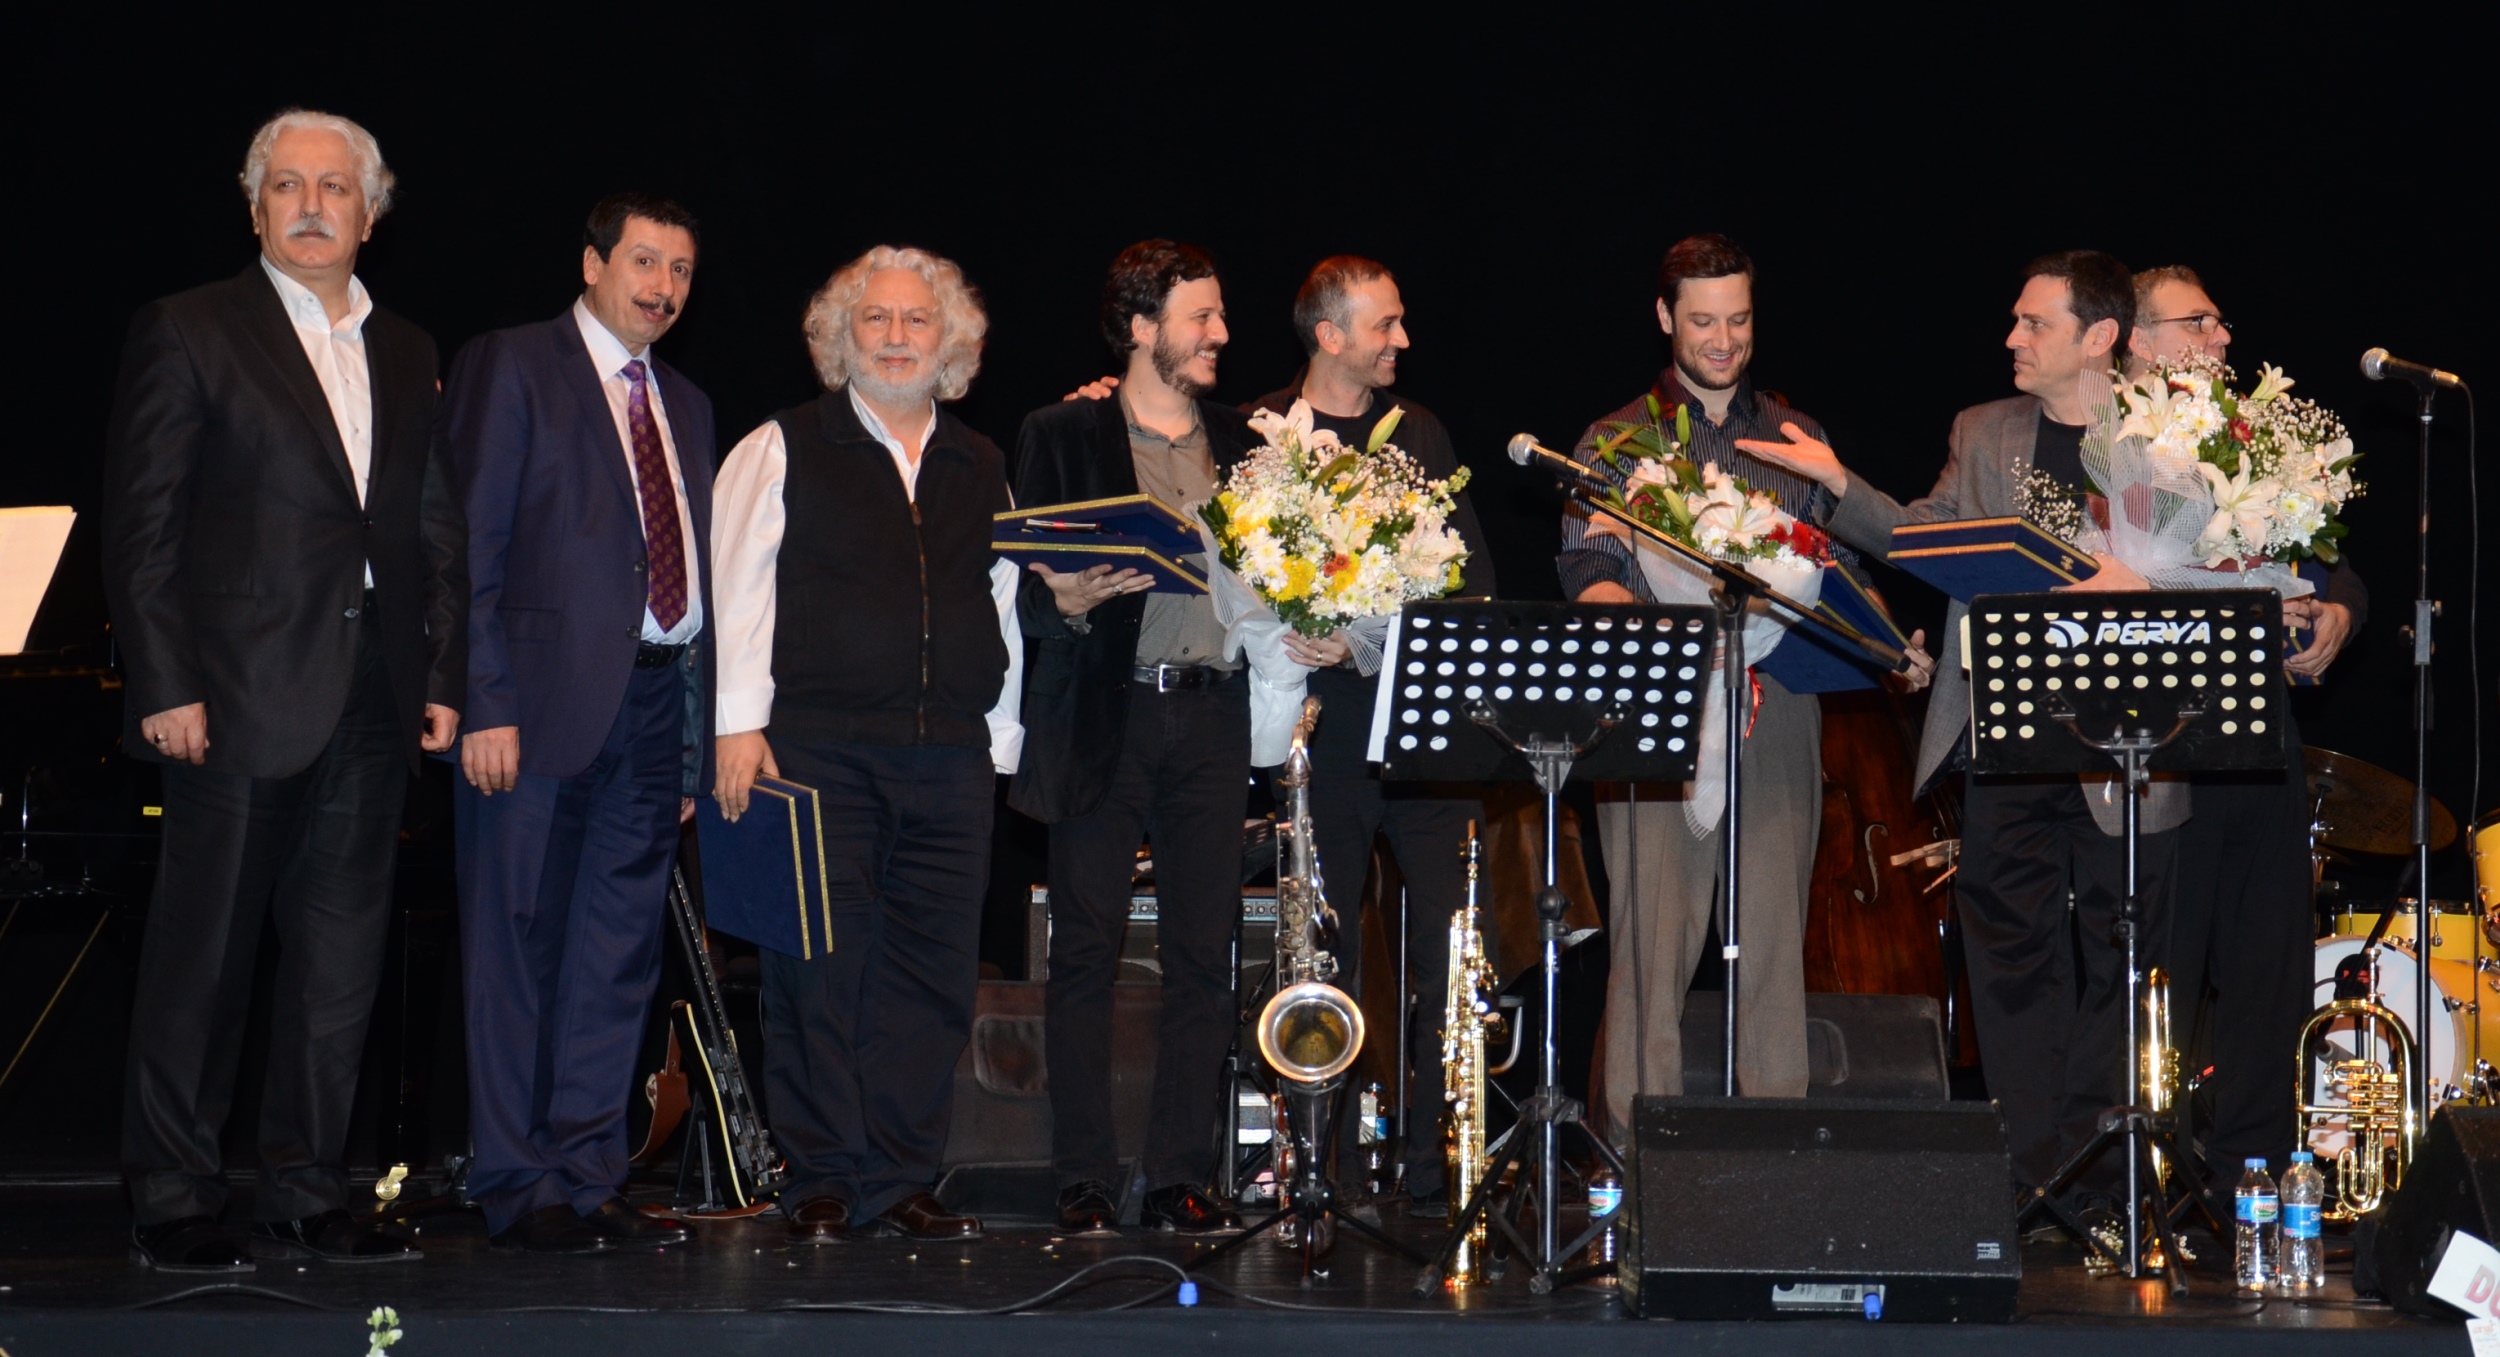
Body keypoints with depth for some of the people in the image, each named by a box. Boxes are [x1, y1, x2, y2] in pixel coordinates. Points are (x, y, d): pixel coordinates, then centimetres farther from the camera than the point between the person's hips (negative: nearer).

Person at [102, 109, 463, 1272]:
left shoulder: (407, 355, 15)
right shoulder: (187, 332, 0)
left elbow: (437, 533, 15)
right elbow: (141, 524, -5)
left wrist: (441, 678, 6)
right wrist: (164, 687, -12)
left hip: (371, 707, 5)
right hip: (239, 696, -5)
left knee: (340, 965, 7)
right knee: (202, 959, 0)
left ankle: (305, 1199, 15)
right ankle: (171, 1207, 8)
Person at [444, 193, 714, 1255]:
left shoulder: (686, 406, 20)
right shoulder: (508, 369, 1)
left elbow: (694, 568, 17)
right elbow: (468, 547, -6)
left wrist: (697, 735, 10)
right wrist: (484, 705, -15)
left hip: (655, 701, 6)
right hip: (546, 699, -6)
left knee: (617, 958, 7)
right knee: (518, 950, -2)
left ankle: (587, 1181, 13)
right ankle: (518, 1191, 4)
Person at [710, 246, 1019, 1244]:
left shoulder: (983, 468, 17)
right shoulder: (783, 450, 7)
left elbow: (1003, 605, 18)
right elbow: (737, 589, 1)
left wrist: (1001, 738, 12)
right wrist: (740, 722, -8)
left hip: (951, 758, 3)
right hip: (817, 746, -3)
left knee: (933, 972, 1)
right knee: (819, 968, -3)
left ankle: (899, 1181, 9)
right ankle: (822, 1183, 5)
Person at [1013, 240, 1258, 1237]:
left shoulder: (1241, 443, 16)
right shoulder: (1062, 437, 4)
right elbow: (1028, 589, 0)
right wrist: (1065, 601, -21)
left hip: (1213, 715, 3)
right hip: (1103, 716, -3)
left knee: (1203, 955, 1)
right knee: (1086, 953, -1)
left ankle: (1182, 1178, 8)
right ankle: (1083, 1181, 5)